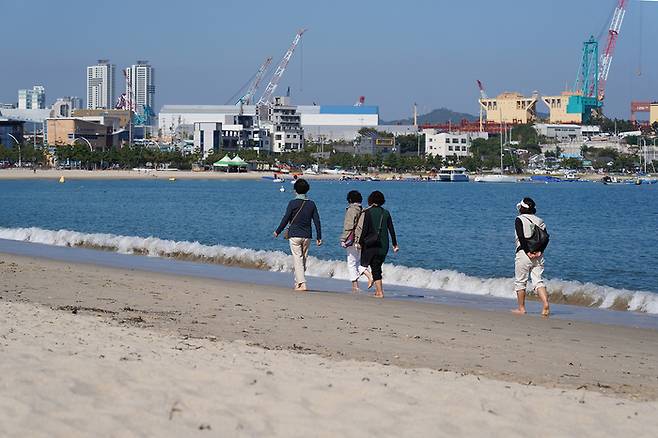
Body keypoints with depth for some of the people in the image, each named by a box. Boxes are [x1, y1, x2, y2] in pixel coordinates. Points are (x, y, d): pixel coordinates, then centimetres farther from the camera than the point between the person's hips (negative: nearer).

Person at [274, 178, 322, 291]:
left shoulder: (293, 203, -7)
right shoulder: (311, 204, 5)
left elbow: (286, 219, -6)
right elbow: (317, 221, 4)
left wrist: (277, 232, 7)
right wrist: (319, 237, 10)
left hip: (294, 235, -4)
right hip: (307, 236, 4)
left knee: (298, 260, -6)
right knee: (303, 260, 12)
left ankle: (302, 284, -18)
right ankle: (297, 283, 20)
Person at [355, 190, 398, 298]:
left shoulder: (368, 212, -7)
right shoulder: (386, 213, 4)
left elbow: (364, 229, -10)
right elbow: (391, 229, 6)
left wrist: (360, 242, -2)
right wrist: (395, 244, 12)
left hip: (371, 244, -4)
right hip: (383, 245, 4)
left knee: (375, 268, 1)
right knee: (377, 267, 17)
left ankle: (380, 291, -7)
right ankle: (378, 289, 17)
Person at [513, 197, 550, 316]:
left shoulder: (519, 219, -4)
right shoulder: (540, 221, 12)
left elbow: (522, 237, -15)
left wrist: (528, 251, -13)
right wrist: (540, 251, -3)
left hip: (523, 253, -5)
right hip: (538, 255, 5)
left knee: (520, 282, 8)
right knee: (538, 281, 3)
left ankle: (521, 308, 13)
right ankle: (546, 304, -17)